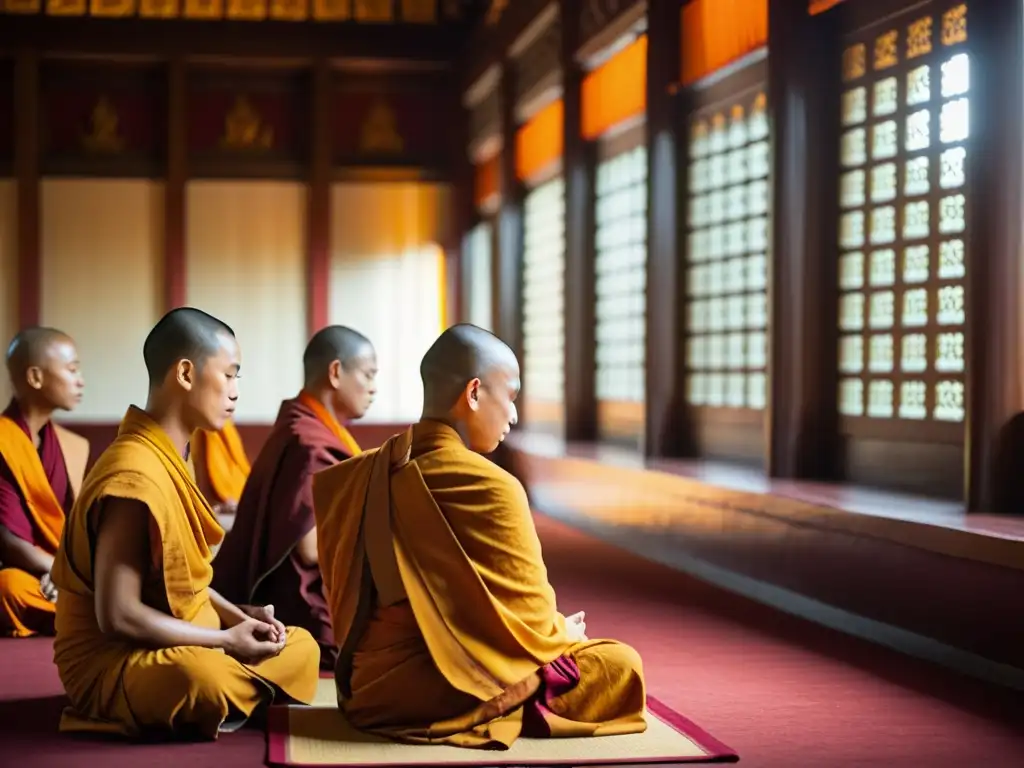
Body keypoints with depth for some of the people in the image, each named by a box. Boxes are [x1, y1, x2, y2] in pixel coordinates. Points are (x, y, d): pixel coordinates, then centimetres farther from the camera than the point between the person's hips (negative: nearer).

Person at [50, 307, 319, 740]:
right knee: (207, 681, -40)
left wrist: (235, 615, 0)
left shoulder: (165, 460, 9)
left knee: (300, 647, 11)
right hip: (114, 660, -10)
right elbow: (117, 614, -26)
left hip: (178, 646, 10)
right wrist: (226, 640, -19)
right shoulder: (136, 475, -23)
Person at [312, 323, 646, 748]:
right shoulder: (492, 488, -17)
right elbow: (527, 616, -11)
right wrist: (561, 631, 13)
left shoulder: (369, 472, 4)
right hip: (442, 689, -8)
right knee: (619, 664, 1)